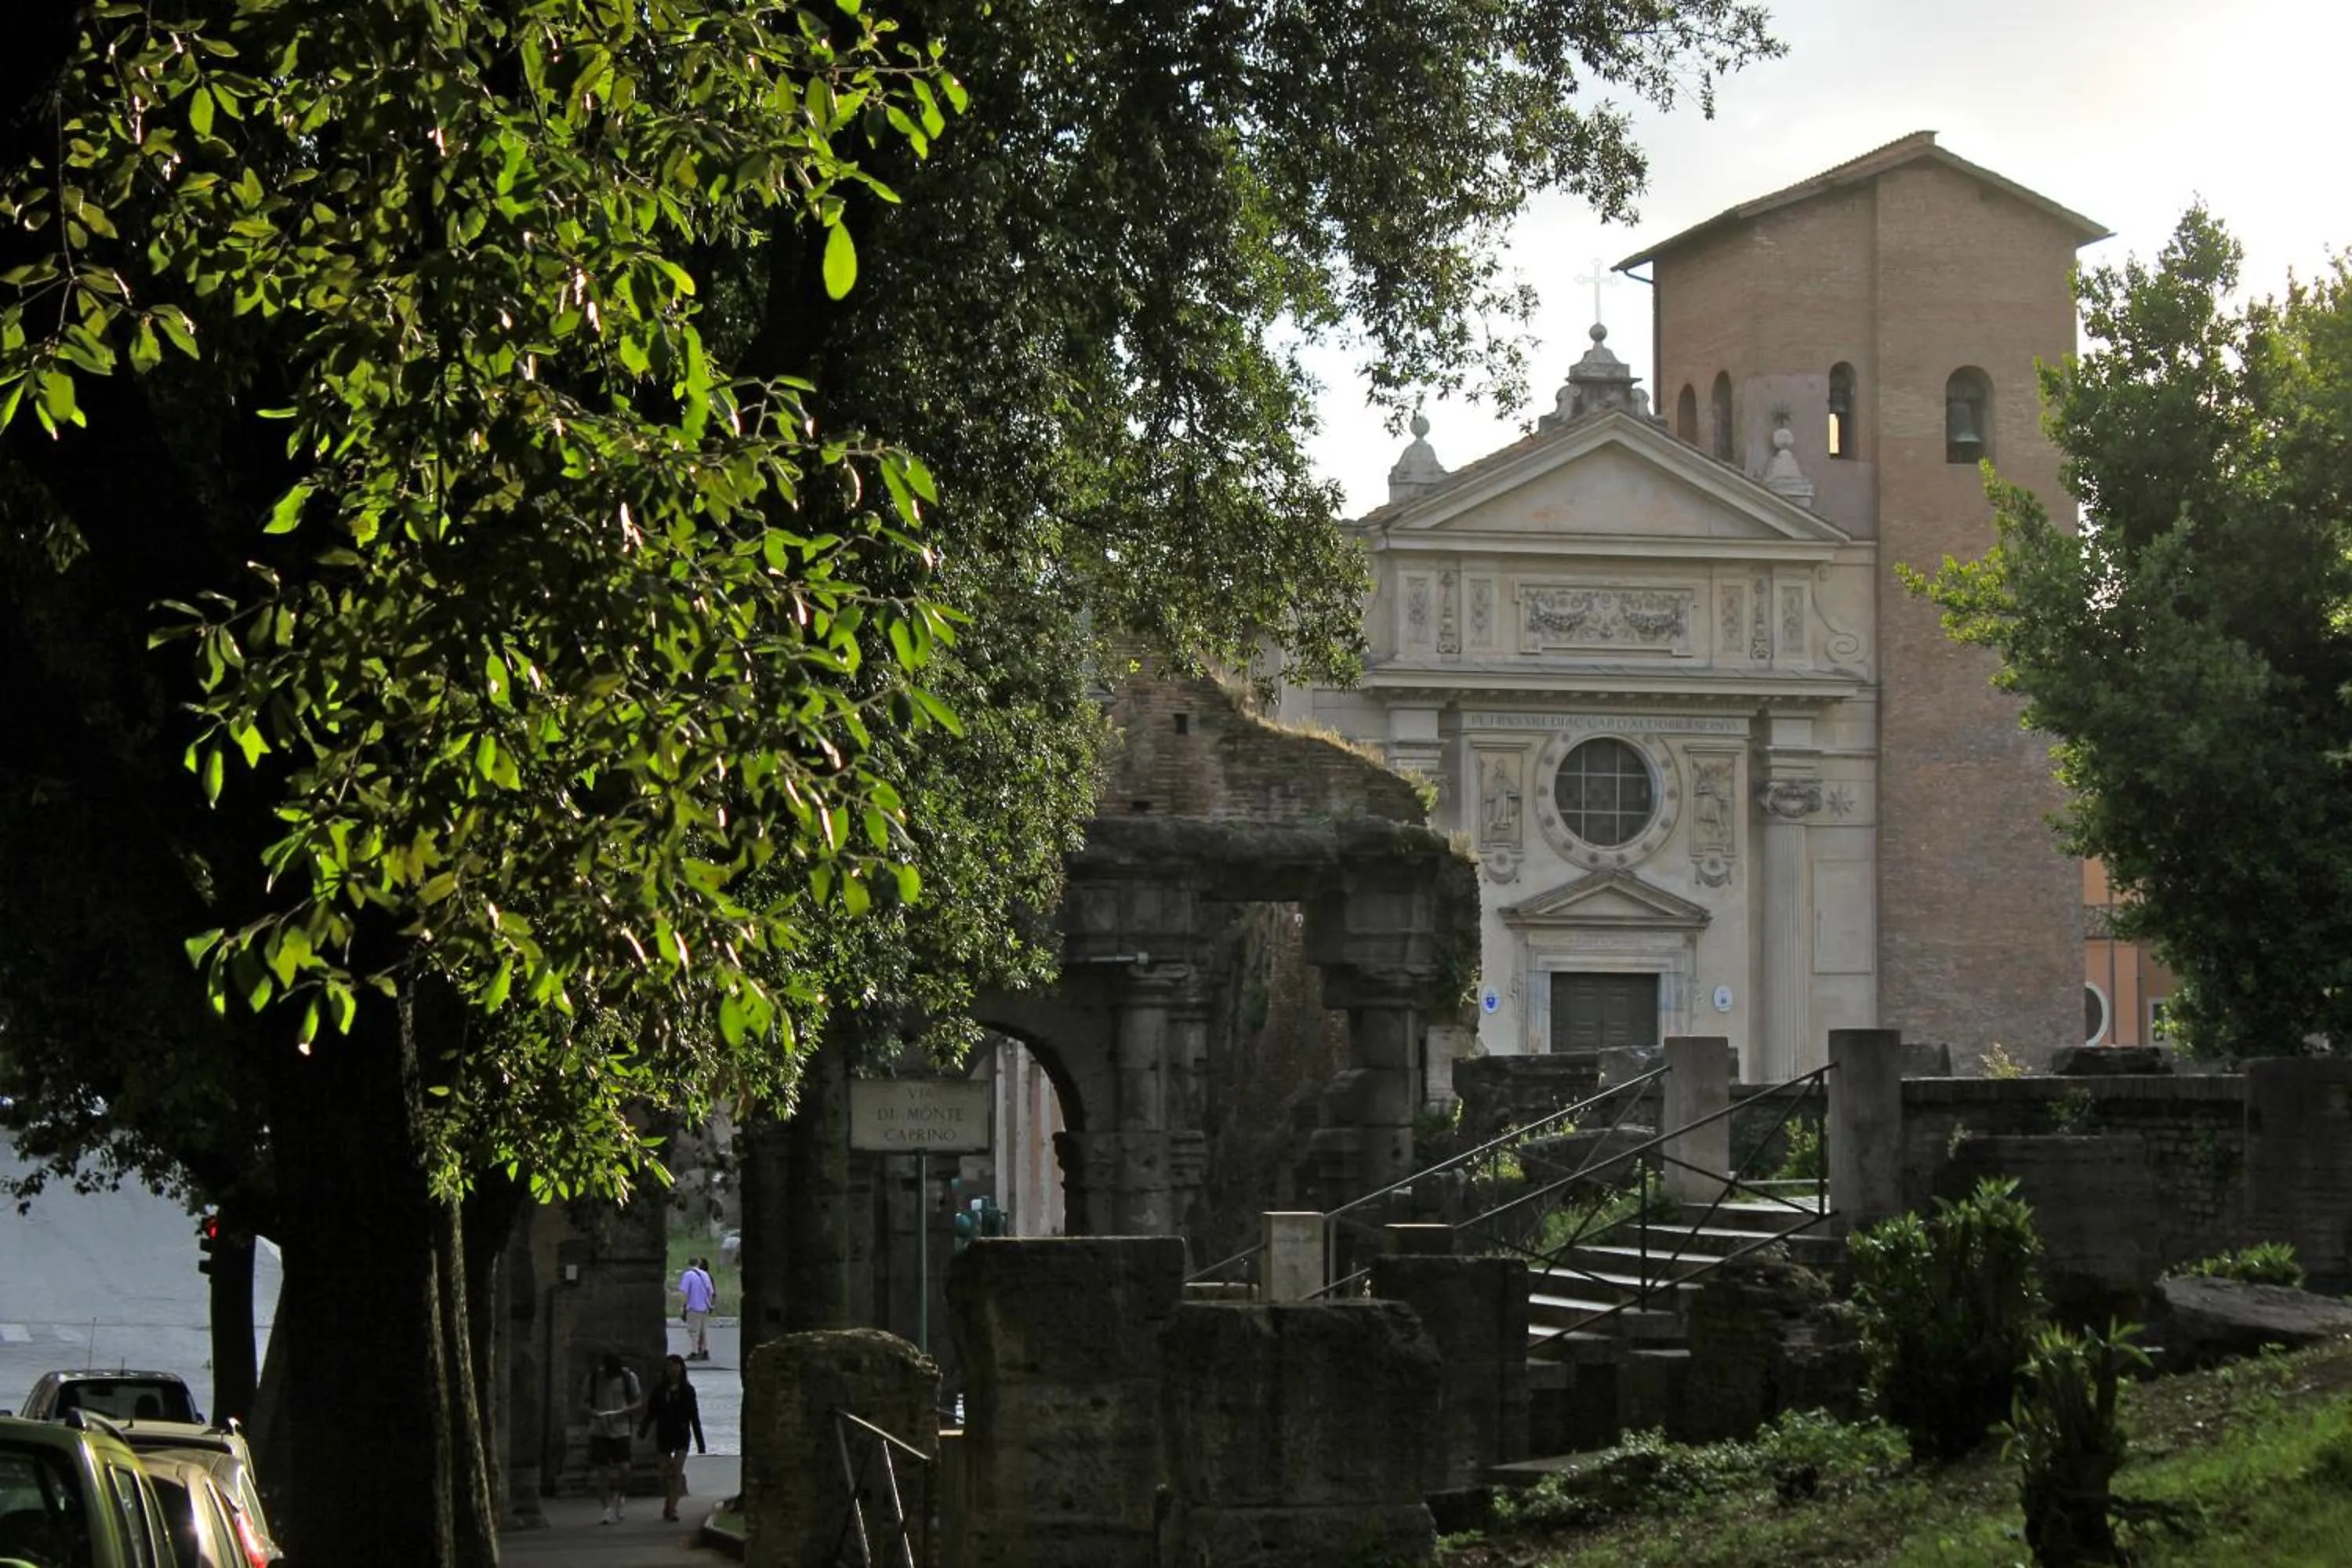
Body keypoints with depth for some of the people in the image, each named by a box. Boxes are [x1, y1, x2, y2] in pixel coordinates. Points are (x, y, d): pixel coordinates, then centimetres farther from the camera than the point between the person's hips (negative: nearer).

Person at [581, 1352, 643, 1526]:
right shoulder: (594, 1378, 1)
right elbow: (583, 1400, 8)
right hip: (599, 1431, 1)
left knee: (623, 1468, -10)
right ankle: (609, 1510, 7)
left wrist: (626, 1410, -14)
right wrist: (591, 1411, -14)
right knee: (602, 1471, -1)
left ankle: (621, 1496, 21)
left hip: (620, 1429, -1)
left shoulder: (629, 1378, 1)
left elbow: (639, 1402, 7)